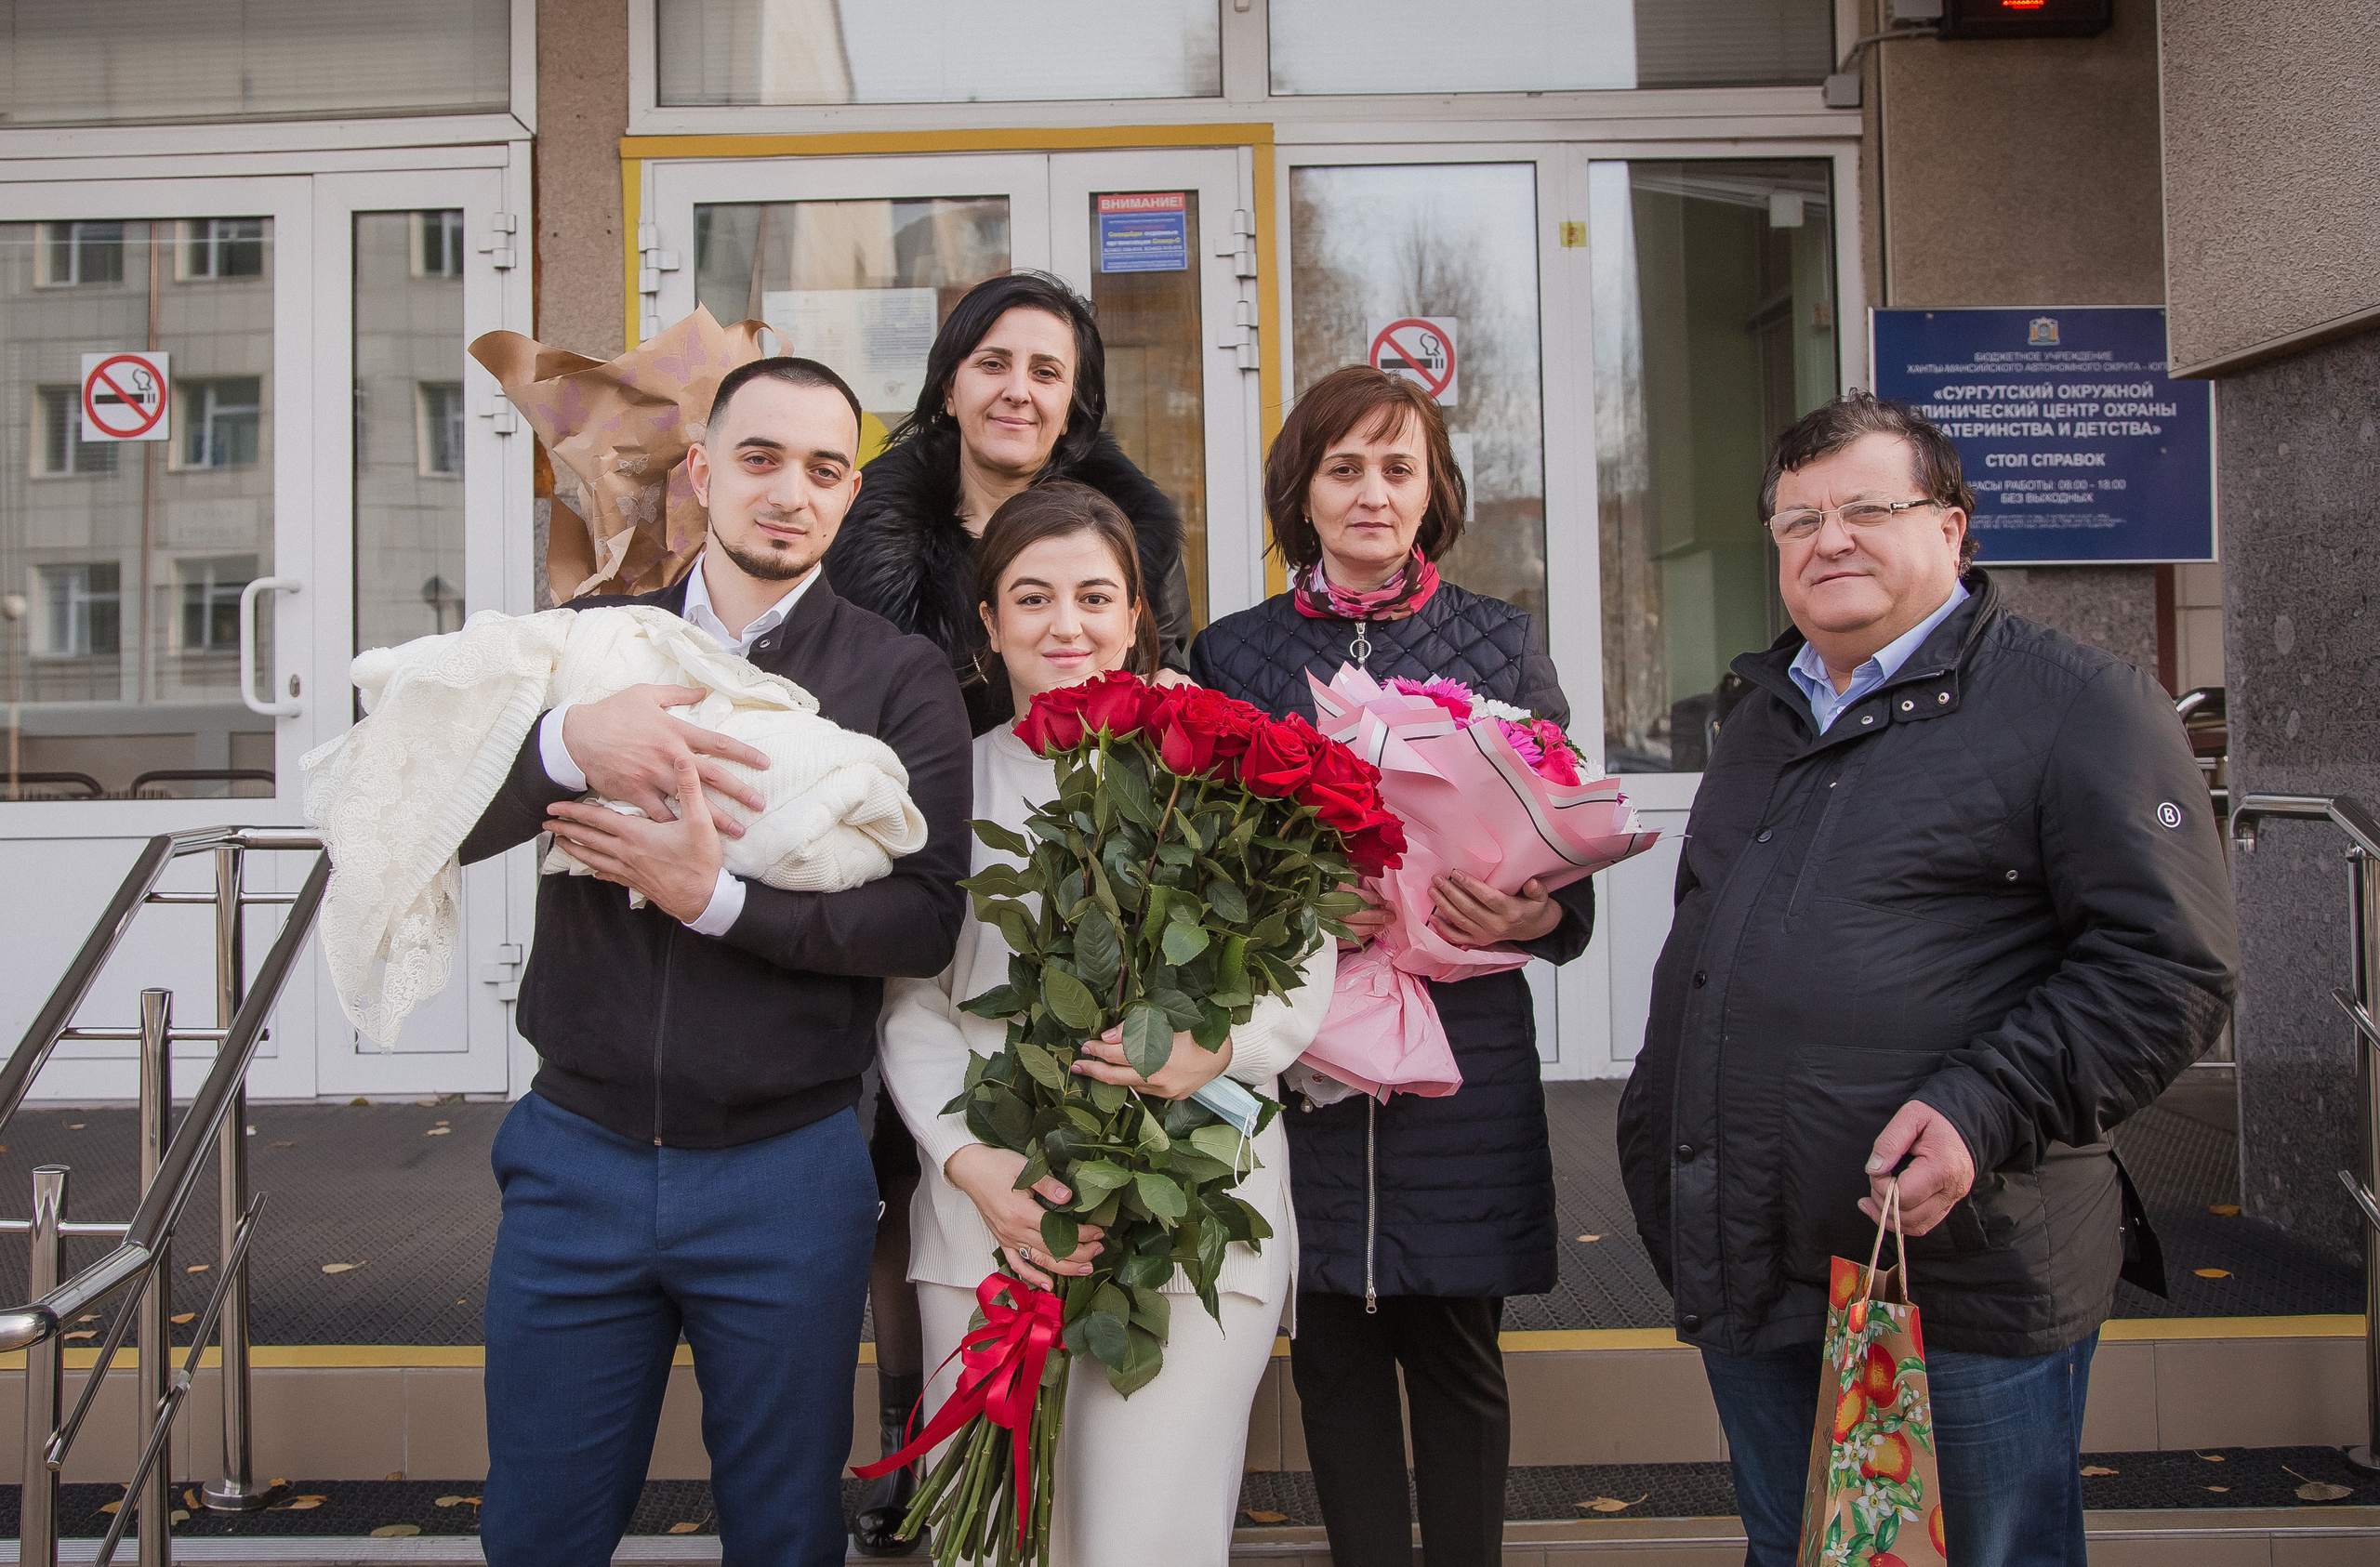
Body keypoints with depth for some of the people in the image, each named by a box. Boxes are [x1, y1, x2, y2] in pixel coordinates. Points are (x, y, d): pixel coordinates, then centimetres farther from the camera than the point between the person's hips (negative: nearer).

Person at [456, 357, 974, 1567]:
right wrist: (569, 744, -25)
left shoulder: (901, 680, -1)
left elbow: (926, 919, -11)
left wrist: (714, 899, -21)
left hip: (787, 1168, -2)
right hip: (577, 1152, 2)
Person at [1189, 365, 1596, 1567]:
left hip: (1463, 1040, 0)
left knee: (1457, 1352, 7)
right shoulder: (1231, 652, 8)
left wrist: (1532, 915, -15)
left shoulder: (1500, 642, 7)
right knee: (1332, 1347, 8)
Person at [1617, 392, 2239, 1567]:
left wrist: (1982, 1112, -22)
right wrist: (1658, 1126, 20)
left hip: (1965, 1289, -6)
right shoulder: (1766, 719, 18)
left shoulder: (2080, 705, -4)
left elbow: (2168, 964, -12)